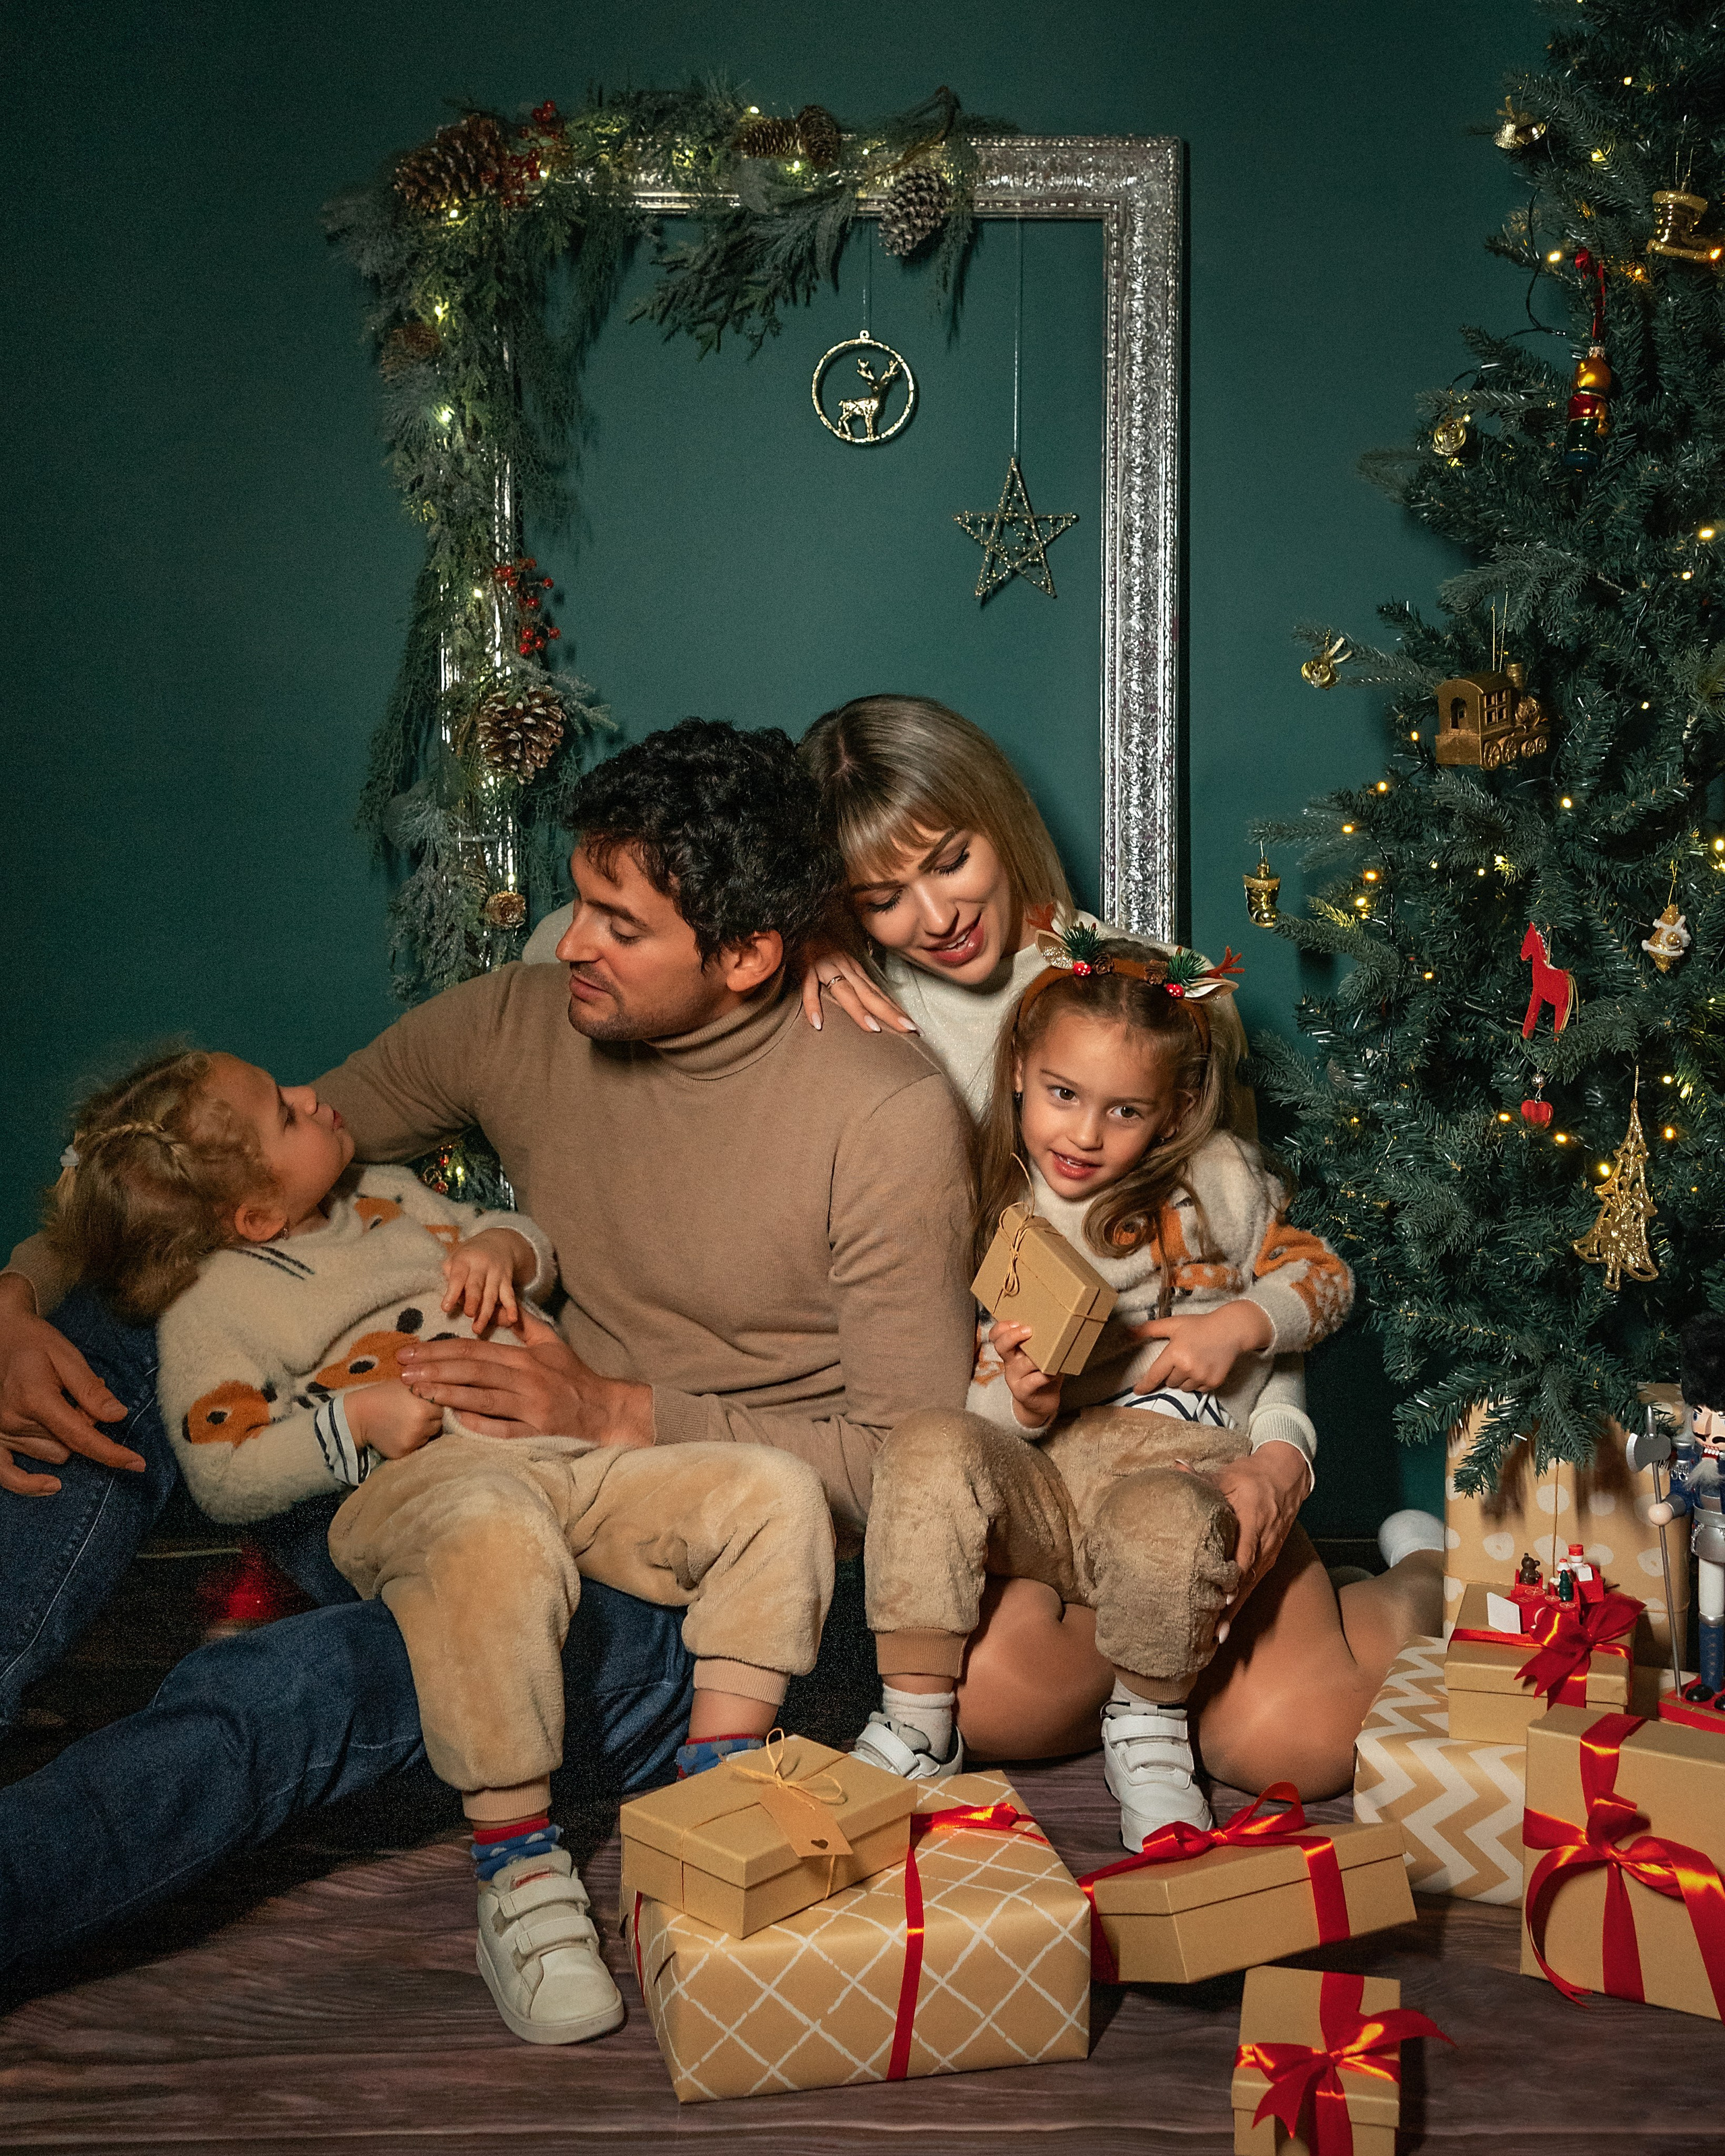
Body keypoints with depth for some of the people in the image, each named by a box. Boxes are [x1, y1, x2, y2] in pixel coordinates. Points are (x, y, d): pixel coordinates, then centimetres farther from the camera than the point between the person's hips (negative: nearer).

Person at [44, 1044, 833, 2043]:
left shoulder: (389, 1197, 27)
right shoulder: (212, 1303, 8)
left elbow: (537, 1249, 35)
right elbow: (222, 1476, 1)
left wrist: (502, 1247, 12)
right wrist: (352, 1422, -11)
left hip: (573, 1450, 7)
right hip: (425, 1479, -7)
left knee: (779, 1491, -12)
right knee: (498, 1535, -45)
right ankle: (519, 1867, -34)